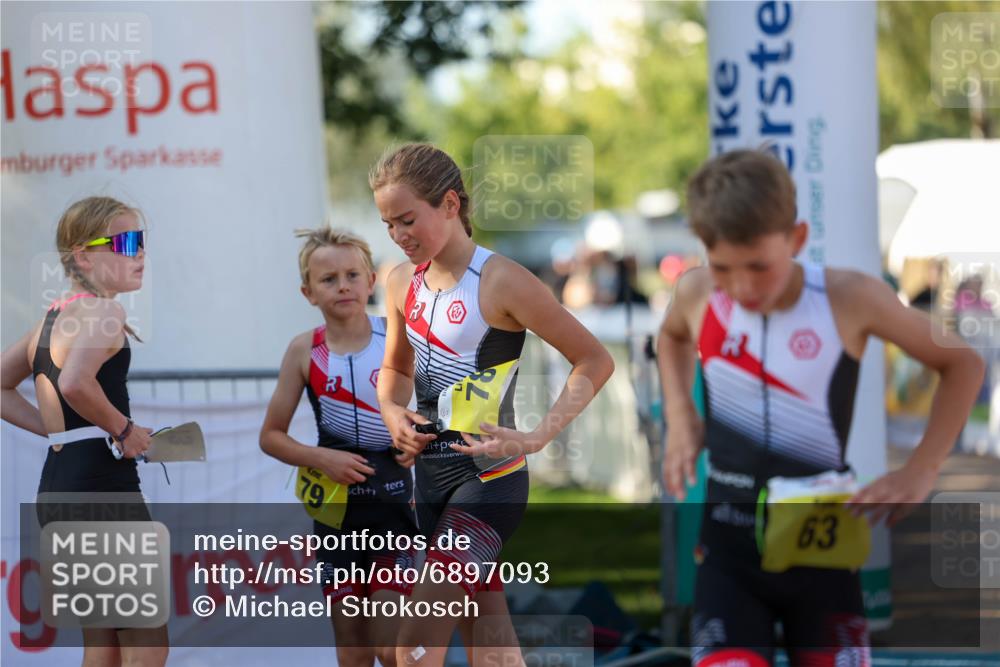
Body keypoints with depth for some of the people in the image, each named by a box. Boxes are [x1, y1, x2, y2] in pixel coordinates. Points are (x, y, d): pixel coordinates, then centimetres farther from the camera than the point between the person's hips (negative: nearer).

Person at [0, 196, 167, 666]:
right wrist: (124, 429, -16)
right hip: (103, 485, -9)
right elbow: (75, 383, -32)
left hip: (57, 484, 9)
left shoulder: (53, 317, 15)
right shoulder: (104, 312, -13)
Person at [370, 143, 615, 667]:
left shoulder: (501, 281, -15)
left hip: (488, 479, -7)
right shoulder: (403, 282, 5)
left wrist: (536, 438, -21)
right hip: (430, 473, 7)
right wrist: (392, 412, 0)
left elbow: (595, 361, -11)